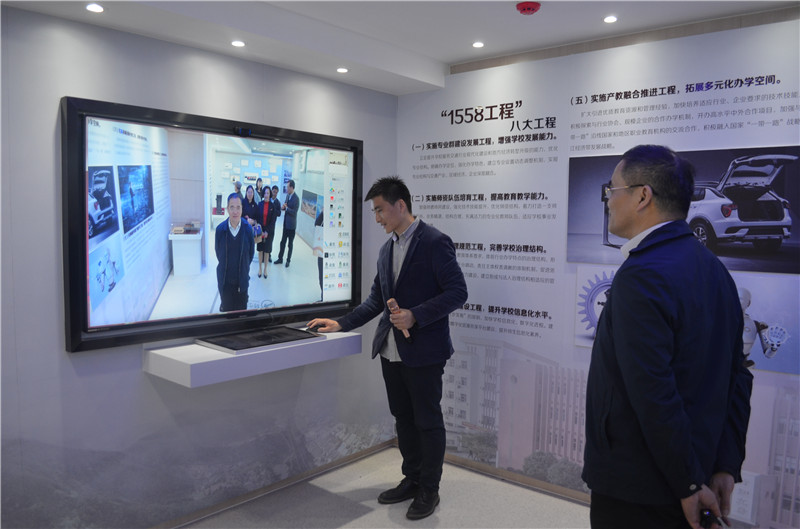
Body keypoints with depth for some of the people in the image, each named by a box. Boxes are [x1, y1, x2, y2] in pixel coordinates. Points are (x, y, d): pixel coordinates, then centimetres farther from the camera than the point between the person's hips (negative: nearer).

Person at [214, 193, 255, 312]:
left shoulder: (247, 229, -11)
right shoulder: (220, 229, -13)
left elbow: (251, 252, 2)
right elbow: (218, 251, 3)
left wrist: (243, 268, 8)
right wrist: (226, 266, 9)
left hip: (242, 278, 0)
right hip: (225, 278, 0)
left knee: (241, 308, 11)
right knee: (226, 307, 11)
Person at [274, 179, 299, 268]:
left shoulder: (296, 199, -19)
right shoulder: (287, 196, 6)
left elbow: (294, 212, -20)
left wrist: (286, 208, -26)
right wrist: (283, 207, -7)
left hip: (291, 224, -7)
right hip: (286, 223, 7)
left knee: (290, 244, 8)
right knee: (282, 242, 14)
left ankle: (288, 260, 20)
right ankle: (280, 258, 25)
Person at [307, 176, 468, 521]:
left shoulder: (434, 242, -12)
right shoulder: (387, 250, 12)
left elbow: (457, 292, -15)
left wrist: (415, 316, -23)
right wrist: (341, 324, 12)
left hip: (423, 351, -7)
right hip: (391, 350, 8)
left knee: (427, 421, 7)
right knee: (403, 418, 17)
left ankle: (429, 490, 23)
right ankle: (412, 479, 34)